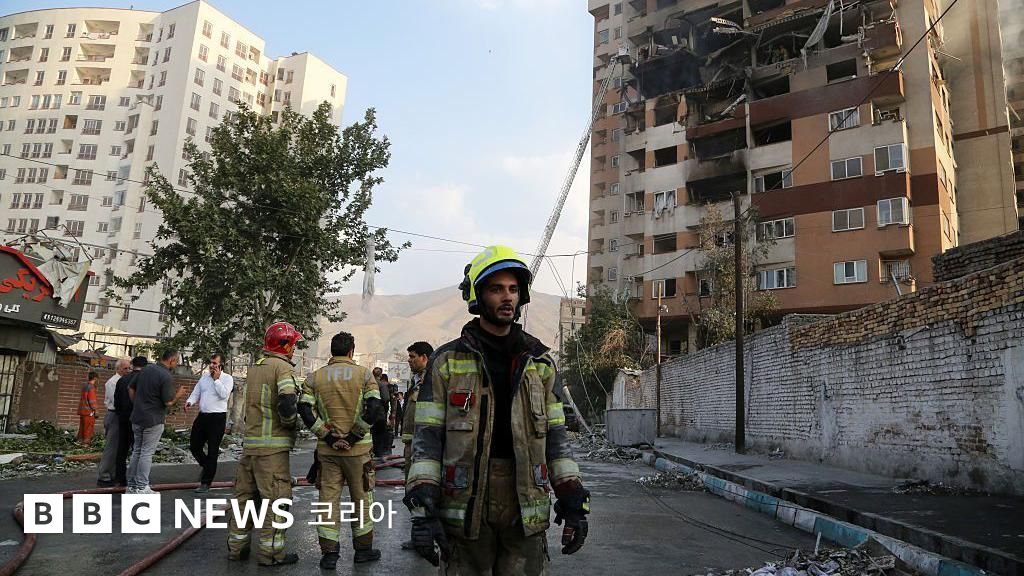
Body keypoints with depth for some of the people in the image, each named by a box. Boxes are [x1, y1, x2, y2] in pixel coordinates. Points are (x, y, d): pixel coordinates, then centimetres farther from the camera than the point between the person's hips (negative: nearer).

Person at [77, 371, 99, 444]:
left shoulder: (84, 386, 11)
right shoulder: (91, 387, -15)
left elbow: (82, 398, 18)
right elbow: (92, 400, -16)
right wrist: (95, 411, -11)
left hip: (82, 410, 8)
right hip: (89, 411, -8)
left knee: (82, 426, 14)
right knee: (89, 427, -2)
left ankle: (80, 440, 20)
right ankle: (86, 441, 0)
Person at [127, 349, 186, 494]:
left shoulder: (147, 369, 6)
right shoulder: (166, 377, -18)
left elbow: (130, 388, 13)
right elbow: (168, 402, -17)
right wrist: (178, 395, 1)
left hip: (137, 417, 8)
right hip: (153, 421, -8)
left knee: (137, 450, 16)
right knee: (147, 453, 1)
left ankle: (131, 485, 23)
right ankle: (141, 487, 6)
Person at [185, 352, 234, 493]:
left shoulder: (227, 378, -4)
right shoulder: (204, 377, 13)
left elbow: (224, 394, -18)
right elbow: (195, 393, 11)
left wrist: (216, 379, -14)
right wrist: (189, 402, -9)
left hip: (217, 418, -5)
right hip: (202, 416, 6)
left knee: (212, 451, 1)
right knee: (194, 446, 11)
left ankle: (206, 483, 10)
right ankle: (205, 464, 40)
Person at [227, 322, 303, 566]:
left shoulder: (254, 368, 14)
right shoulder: (283, 367, -12)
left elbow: (257, 403, 17)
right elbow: (287, 403, -24)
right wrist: (290, 421, -5)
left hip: (250, 443, 8)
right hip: (273, 447, -8)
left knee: (245, 495, 16)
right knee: (275, 499, 1)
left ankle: (236, 546, 26)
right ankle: (270, 552, 8)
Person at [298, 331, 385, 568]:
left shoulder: (315, 377, 4)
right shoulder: (364, 374, -2)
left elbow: (305, 409, -7)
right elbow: (375, 406, -14)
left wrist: (327, 436, -6)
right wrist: (354, 435, -11)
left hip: (327, 449, 2)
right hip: (358, 449, -1)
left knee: (328, 499, 9)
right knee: (361, 498, 12)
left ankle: (329, 553, 11)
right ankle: (363, 549, 22)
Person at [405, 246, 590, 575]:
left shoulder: (540, 362, 7)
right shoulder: (447, 361, 0)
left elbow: (555, 437, 8)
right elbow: (427, 438, -3)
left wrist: (574, 501, 2)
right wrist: (423, 508, -11)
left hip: (525, 509, 2)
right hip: (465, 507, -2)